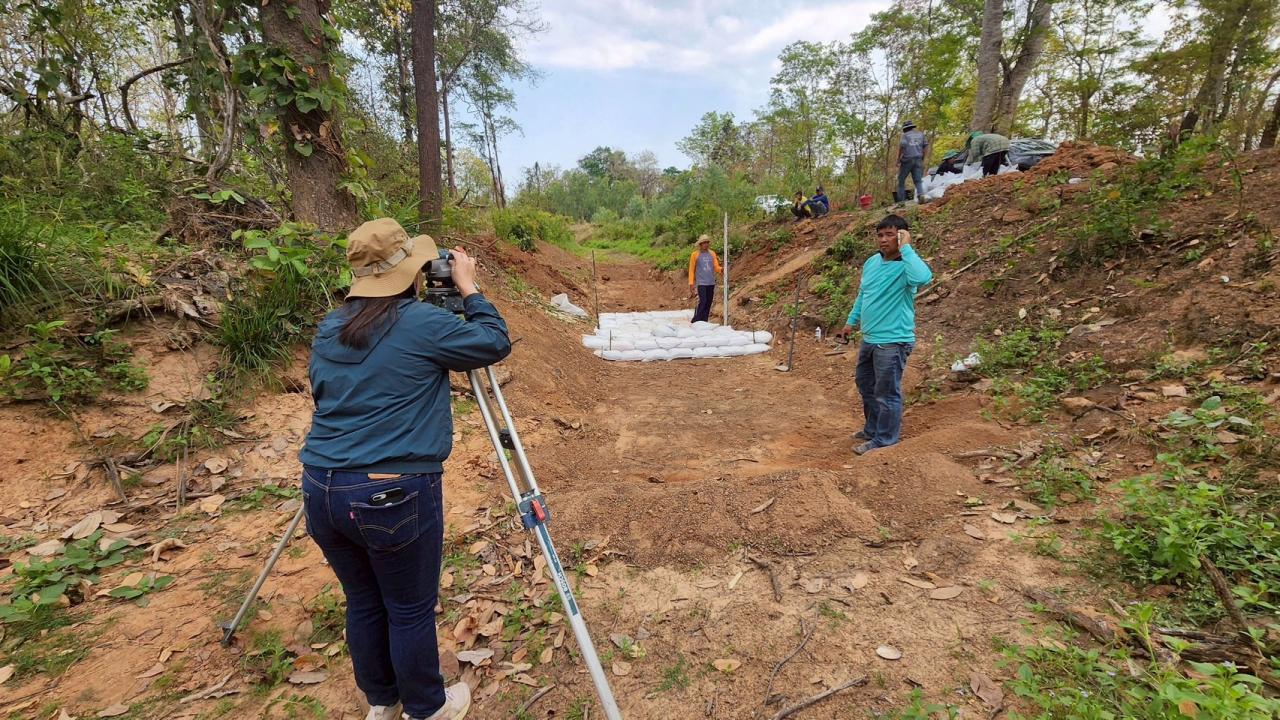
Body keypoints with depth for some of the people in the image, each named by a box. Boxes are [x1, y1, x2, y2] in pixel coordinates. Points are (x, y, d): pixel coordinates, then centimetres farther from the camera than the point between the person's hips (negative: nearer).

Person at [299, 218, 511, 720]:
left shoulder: (328, 330, 10)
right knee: (411, 610, 13)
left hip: (321, 488, 7)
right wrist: (468, 288, 7)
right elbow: (495, 343, -1)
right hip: (394, 493, -7)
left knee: (363, 602, 23)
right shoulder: (423, 323, -12)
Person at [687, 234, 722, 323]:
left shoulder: (712, 253, 10)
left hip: (711, 283, 4)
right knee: (703, 302, -15)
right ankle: (696, 321, -5)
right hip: (701, 283, -4)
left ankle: (704, 321, 13)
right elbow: (691, 270, 2)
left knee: (708, 303, 4)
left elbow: (716, 267, 8)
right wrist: (691, 283, -4)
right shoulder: (695, 254, 1)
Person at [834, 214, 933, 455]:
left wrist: (905, 248, -31)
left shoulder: (905, 266, -17)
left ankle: (884, 440, 19)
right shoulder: (871, 262, 7)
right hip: (870, 338, 9)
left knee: (887, 394, 2)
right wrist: (851, 322, 24)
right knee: (866, 387, 22)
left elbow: (923, 278, -42)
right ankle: (872, 430, 41)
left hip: (893, 342, -9)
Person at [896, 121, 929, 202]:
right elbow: (926, 146, 9)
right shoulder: (921, 134, 14)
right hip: (918, 160, 4)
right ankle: (920, 194, -22)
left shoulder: (905, 135, 0)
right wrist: (923, 159, 15)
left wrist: (898, 160, -6)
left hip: (907, 160, -3)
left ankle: (901, 200, 7)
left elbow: (901, 146, -13)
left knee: (901, 180, 9)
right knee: (917, 180, 4)